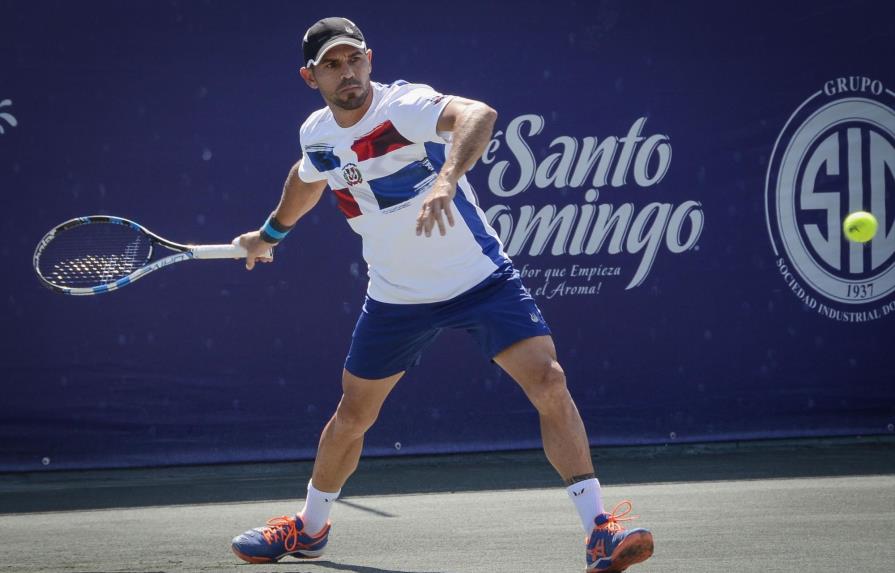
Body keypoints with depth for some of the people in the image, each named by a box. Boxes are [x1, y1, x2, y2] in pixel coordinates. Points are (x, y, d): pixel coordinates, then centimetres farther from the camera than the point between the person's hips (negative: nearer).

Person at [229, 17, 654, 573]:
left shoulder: (404, 105, -23)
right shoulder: (317, 135, -3)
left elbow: (479, 115, -45)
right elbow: (307, 179, 24)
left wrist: (446, 179, -62)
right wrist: (270, 234, 39)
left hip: (481, 277, -5)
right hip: (397, 296, 5)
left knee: (549, 382, -20)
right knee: (352, 417, 14)